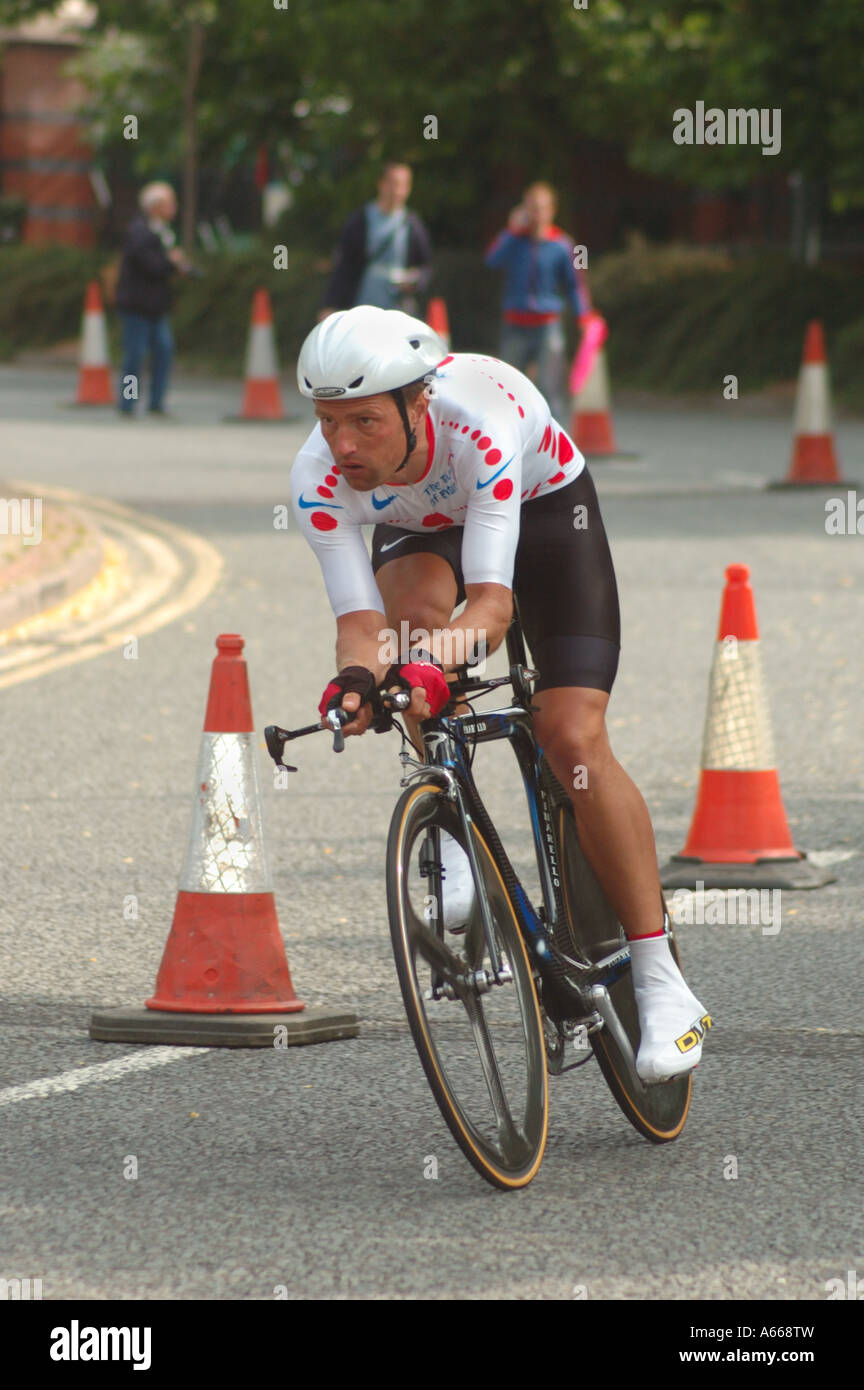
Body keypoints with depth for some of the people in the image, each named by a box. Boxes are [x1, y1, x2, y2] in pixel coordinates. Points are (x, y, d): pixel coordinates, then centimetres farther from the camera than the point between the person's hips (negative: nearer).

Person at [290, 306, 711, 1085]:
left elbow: (494, 599, -46)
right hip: (421, 530, 3)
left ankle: (662, 986, -11)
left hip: (543, 506, -3)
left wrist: (434, 669, -64)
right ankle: (448, 841, -20)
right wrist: (357, 678, -56)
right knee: (419, 602, -35)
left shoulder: (482, 423, -42)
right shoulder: (319, 479, -31)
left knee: (574, 739, -17)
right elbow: (359, 617, -33)